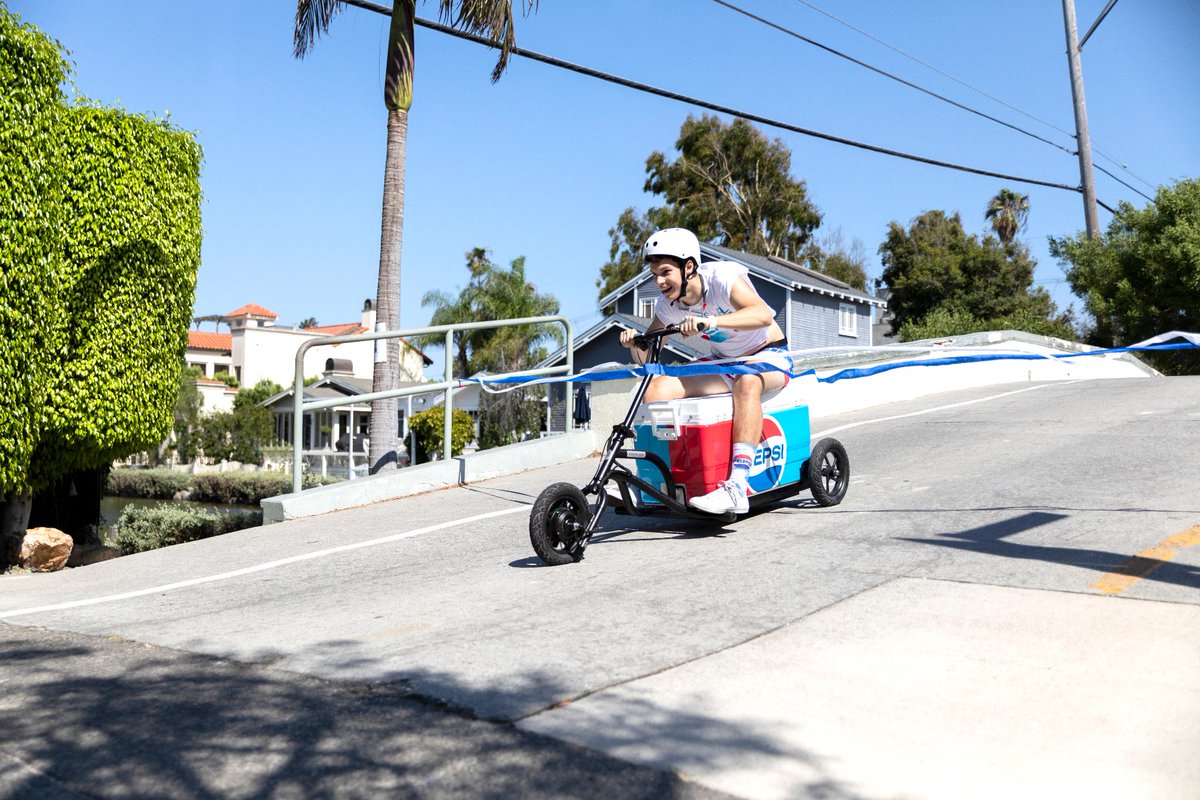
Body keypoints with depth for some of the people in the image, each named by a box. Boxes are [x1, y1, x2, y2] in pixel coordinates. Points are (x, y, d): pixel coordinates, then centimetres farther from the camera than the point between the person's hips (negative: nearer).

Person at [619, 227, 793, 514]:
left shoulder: (722, 276, -23)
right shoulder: (667, 305, -6)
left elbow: (763, 314, -41)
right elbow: (645, 359, 0)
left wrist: (711, 321, -55)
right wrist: (635, 343, -24)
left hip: (769, 355, -5)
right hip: (724, 363, 5)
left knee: (746, 381, -41)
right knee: (657, 388, -17)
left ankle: (737, 487, -46)